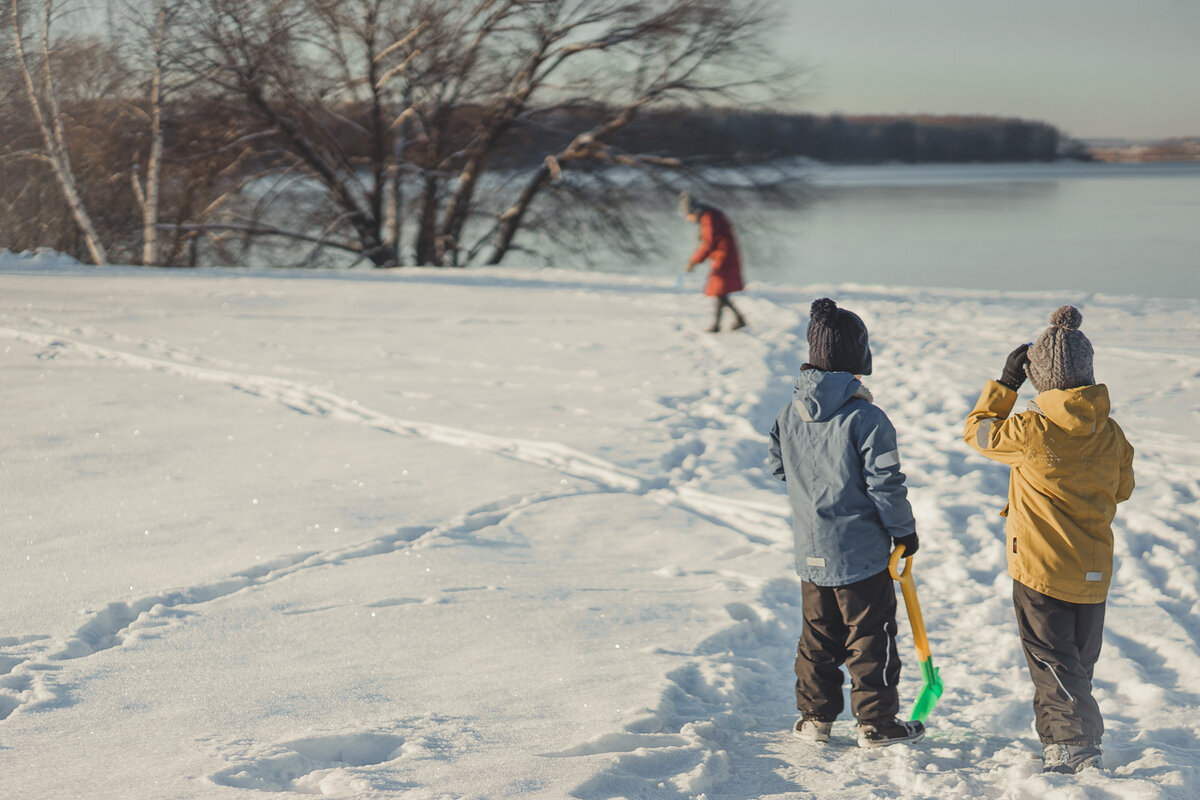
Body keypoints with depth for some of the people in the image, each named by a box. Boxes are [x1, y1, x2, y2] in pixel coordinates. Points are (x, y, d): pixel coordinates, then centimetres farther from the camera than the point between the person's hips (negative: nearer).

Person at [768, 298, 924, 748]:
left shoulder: (789, 414, 0)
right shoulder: (866, 419, -19)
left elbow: (778, 467, 14)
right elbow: (885, 484, -16)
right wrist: (904, 530, -2)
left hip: (810, 551, 6)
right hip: (861, 551, -6)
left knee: (818, 636, 17)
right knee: (871, 638, 5)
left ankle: (814, 717, 22)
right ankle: (877, 724, 11)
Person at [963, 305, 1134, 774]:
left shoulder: (1033, 432, -19)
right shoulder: (1111, 434, -3)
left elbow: (978, 431, -2)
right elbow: (1122, 489, 12)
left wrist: (1005, 383, 4)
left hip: (1040, 569, -6)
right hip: (1094, 572, 6)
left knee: (1052, 665, 2)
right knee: (1078, 663, 17)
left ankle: (1077, 747, -4)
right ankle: (1060, 741, 28)